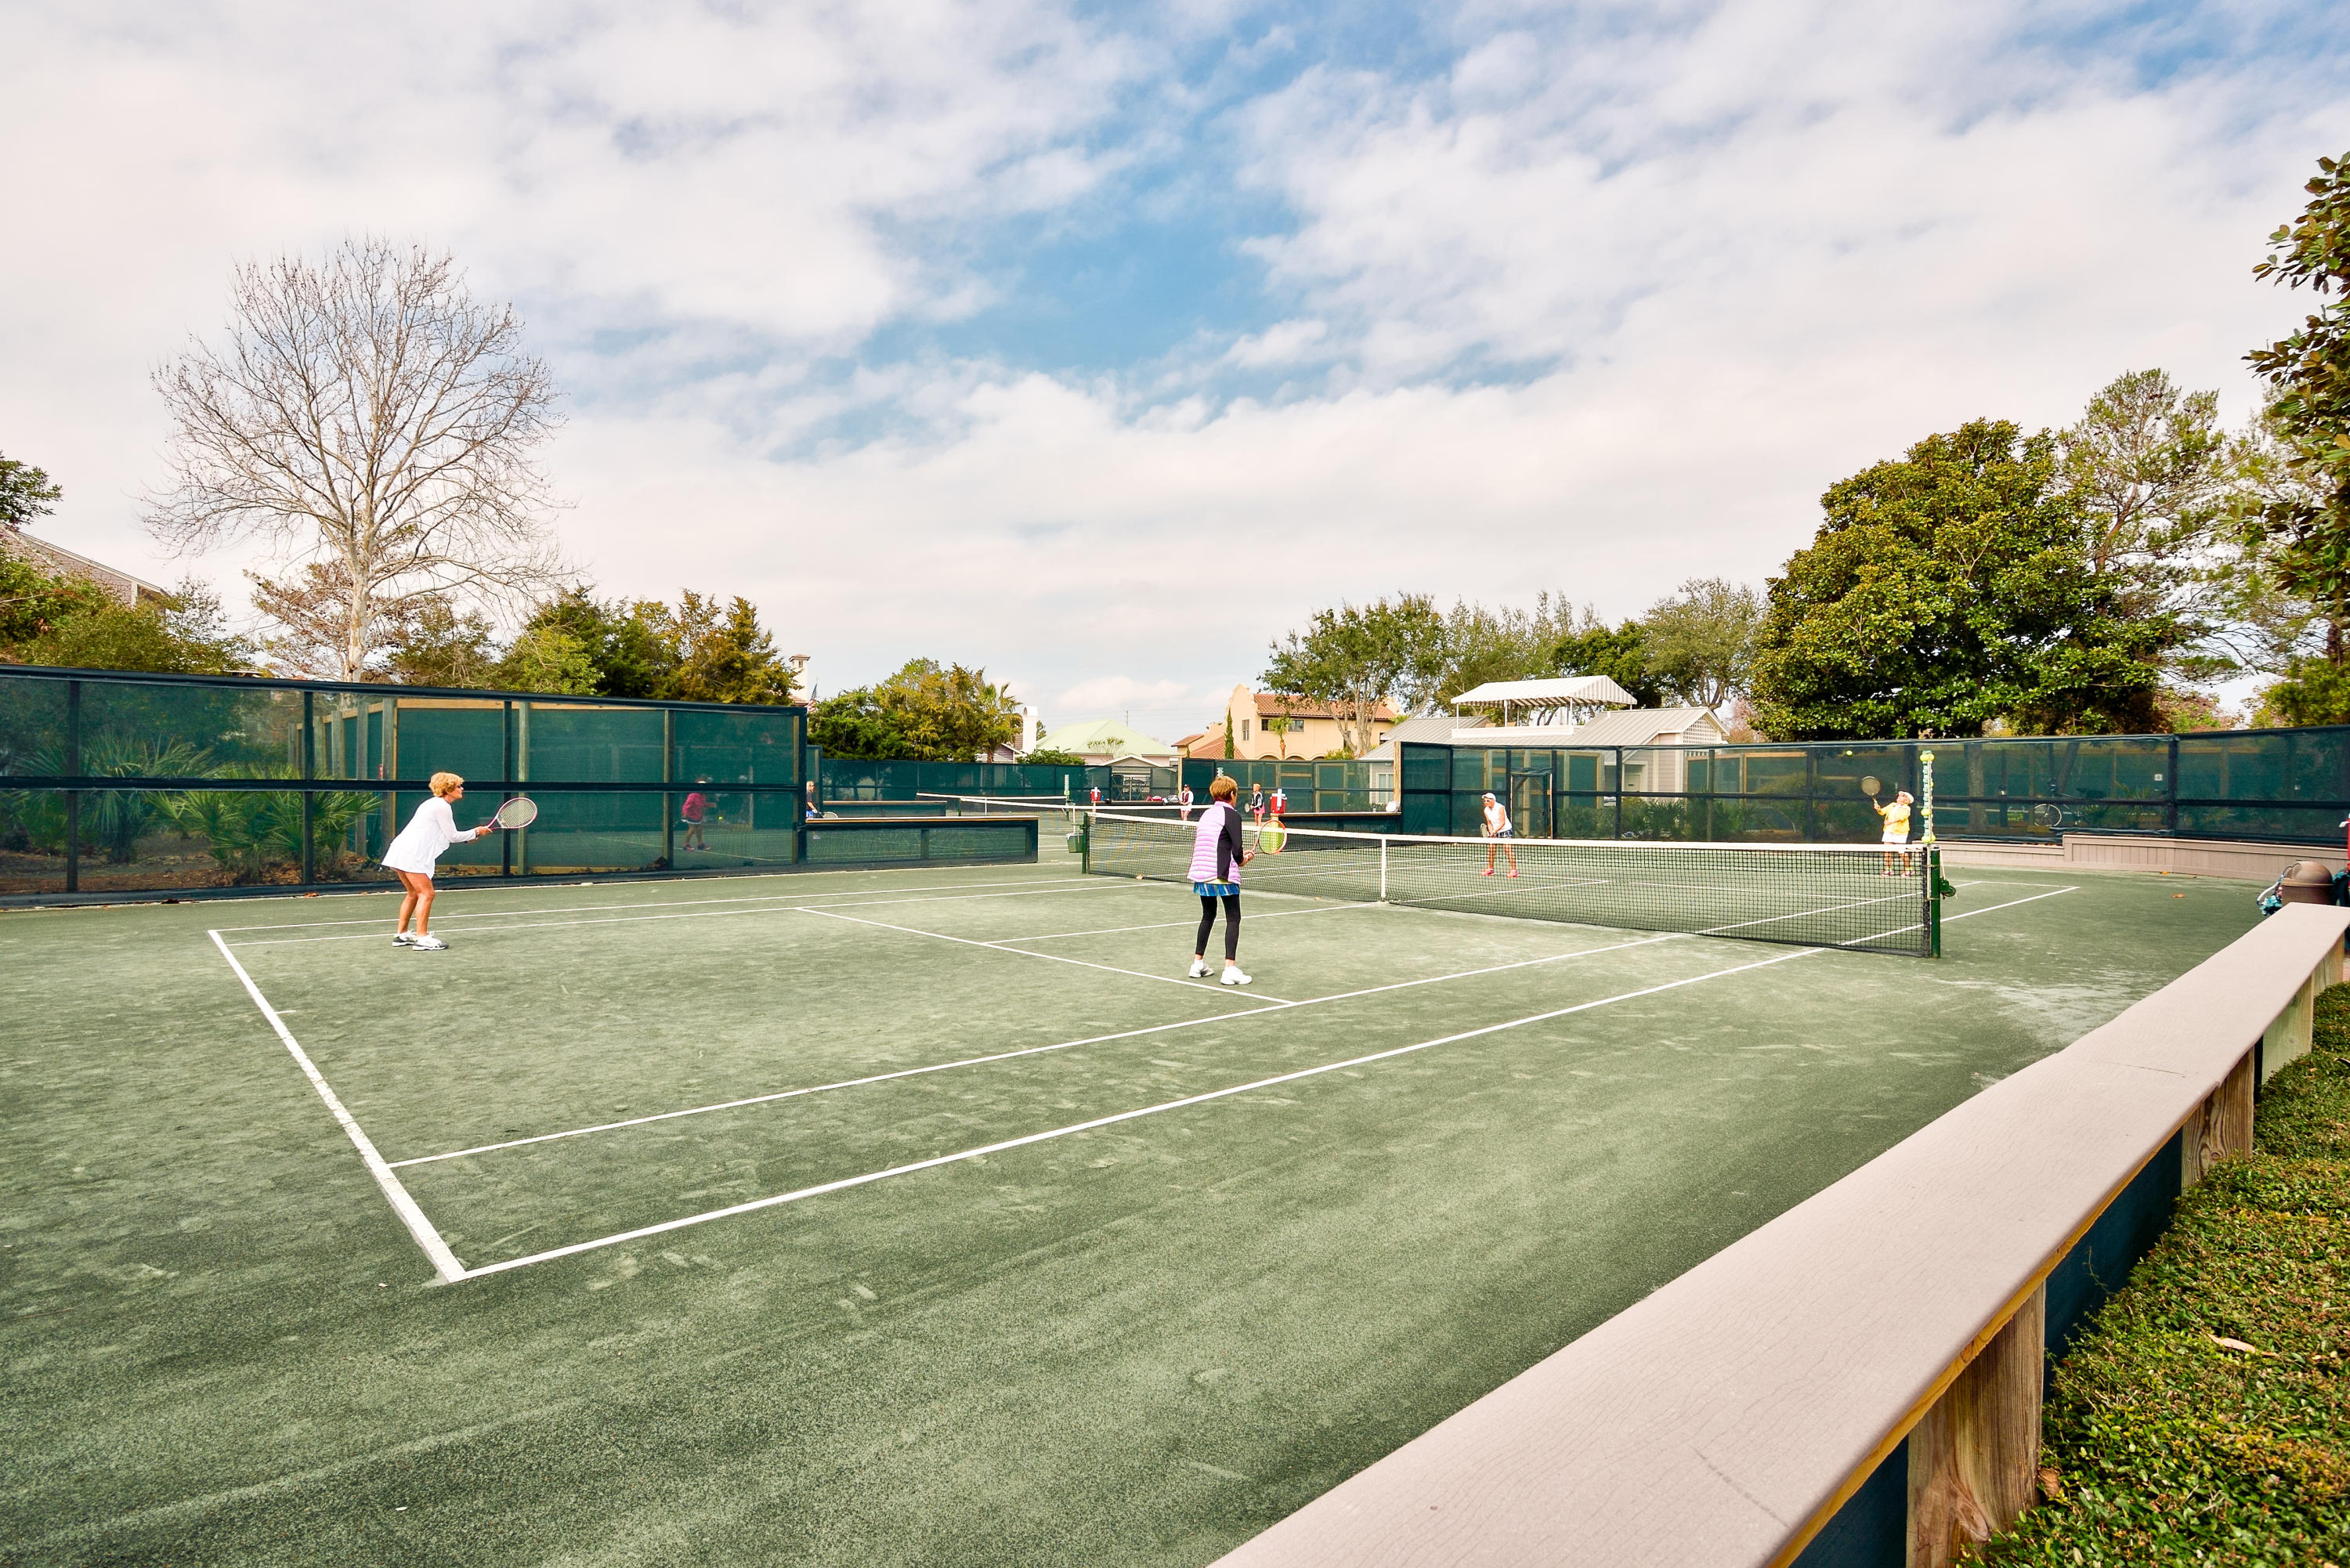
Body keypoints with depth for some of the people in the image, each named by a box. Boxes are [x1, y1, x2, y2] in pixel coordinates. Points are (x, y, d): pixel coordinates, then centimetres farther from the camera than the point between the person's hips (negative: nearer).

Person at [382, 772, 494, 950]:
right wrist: (475, 832, 4)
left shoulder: (434, 804, 20)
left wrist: (467, 838, 17)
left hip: (401, 851, 11)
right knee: (426, 894, -9)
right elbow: (452, 836, -8)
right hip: (412, 855, -11)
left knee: (414, 894, 18)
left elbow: (445, 836, 23)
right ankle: (422, 938, -11)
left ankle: (401, 935, 23)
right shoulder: (442, 807, -11)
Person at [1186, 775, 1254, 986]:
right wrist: (1242, 859, 8)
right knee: (1233, 919, 1)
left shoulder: (1206, 814, 14)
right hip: (1223, 875, -7)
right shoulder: (1232, 815, -8)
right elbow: (1237, 849, -15)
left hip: (1201, 873, 7)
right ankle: (1230, 969, -6)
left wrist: (1238, 856, 17)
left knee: (1208, 916, 21)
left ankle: (1197, 963, 24)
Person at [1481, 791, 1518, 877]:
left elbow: (1503, 823, -21)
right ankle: (1490, 869, 12)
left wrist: (1494, 831, -27)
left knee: (1508, 850, -14)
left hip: (1505, 831, -6)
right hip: (1494, 832, 6)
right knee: (1490, 849, 1)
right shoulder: (1486, 810, 0)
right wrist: (1491, 833, -10)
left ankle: (1514, 870, -11)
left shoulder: (1500, 808, -19)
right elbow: (1489, 823, 6)